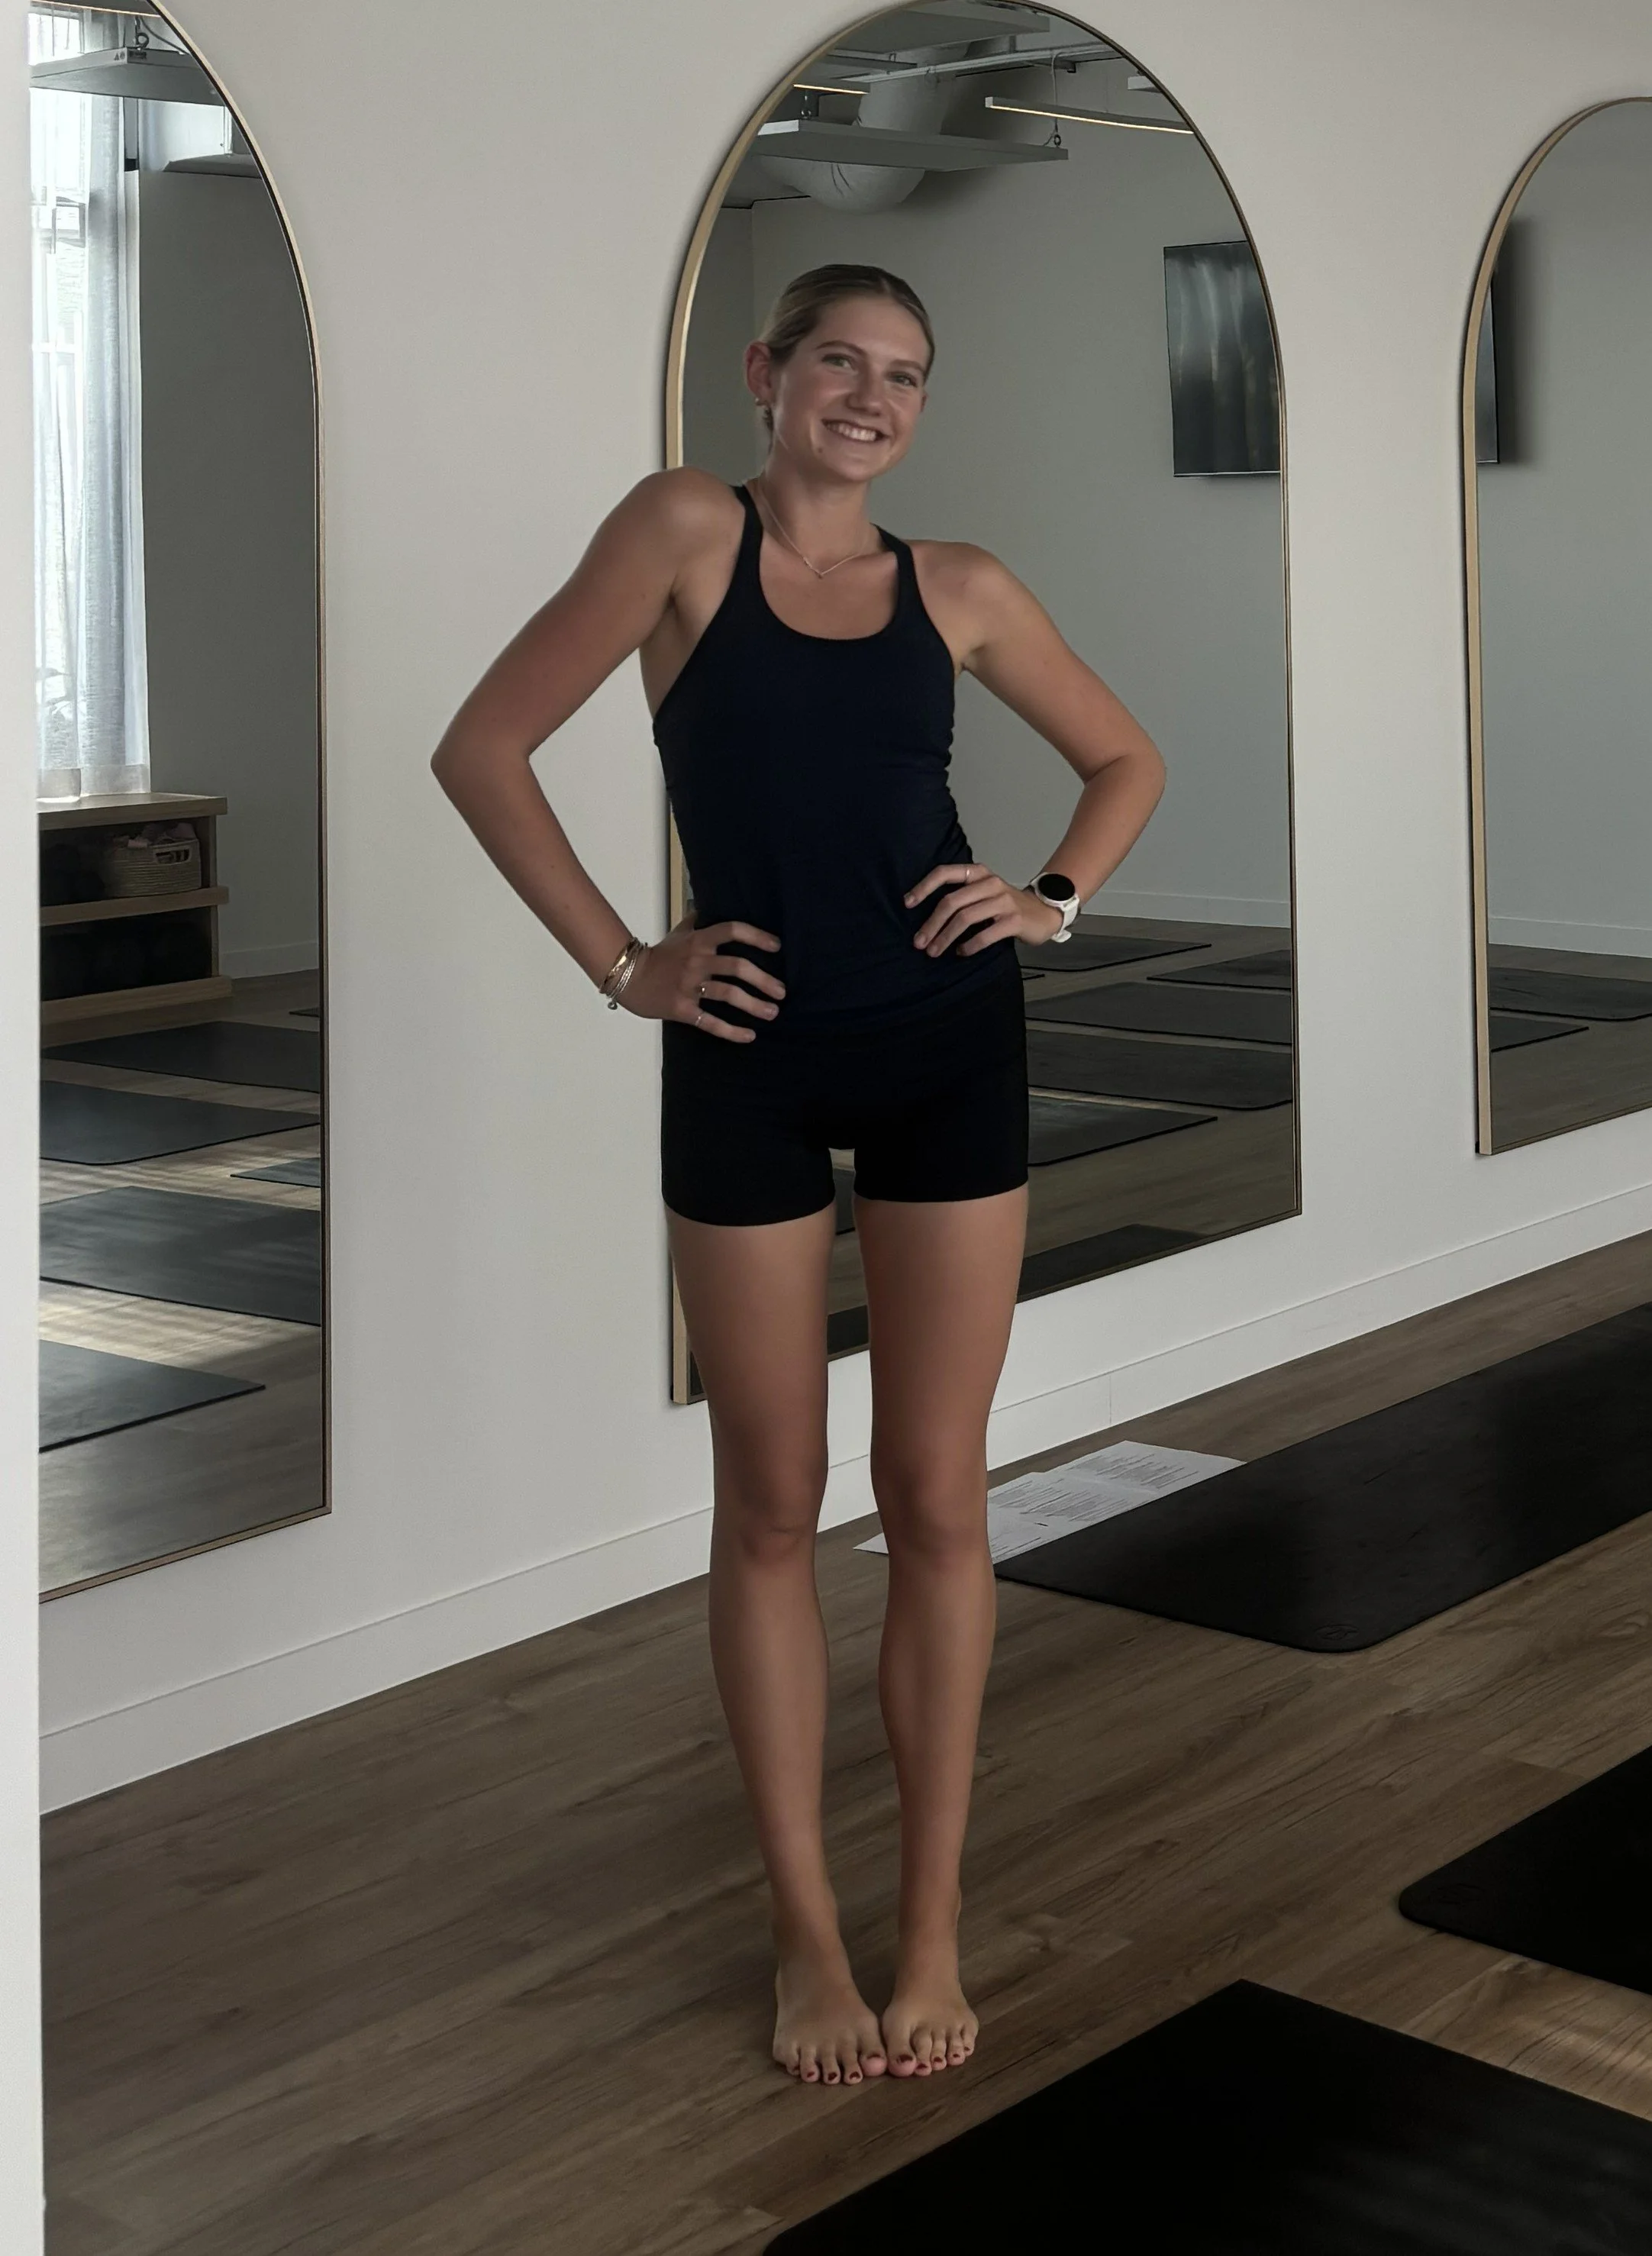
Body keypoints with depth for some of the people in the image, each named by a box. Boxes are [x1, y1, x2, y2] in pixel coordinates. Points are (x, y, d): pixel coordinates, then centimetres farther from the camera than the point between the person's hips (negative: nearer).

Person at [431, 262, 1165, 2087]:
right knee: (770, 1507, 6)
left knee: (934, 1502, 5)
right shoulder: (689, 530, -2)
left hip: (949, 1050, 2)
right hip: (749, 1064, -2)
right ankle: (805, 1926, 17)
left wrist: (1057, 899, 3)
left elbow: (1125, 757, 21)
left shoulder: (956, 587, 7)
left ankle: (931, 1924, 16)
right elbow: (483, 747, -5)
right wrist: (618, 962, -6)